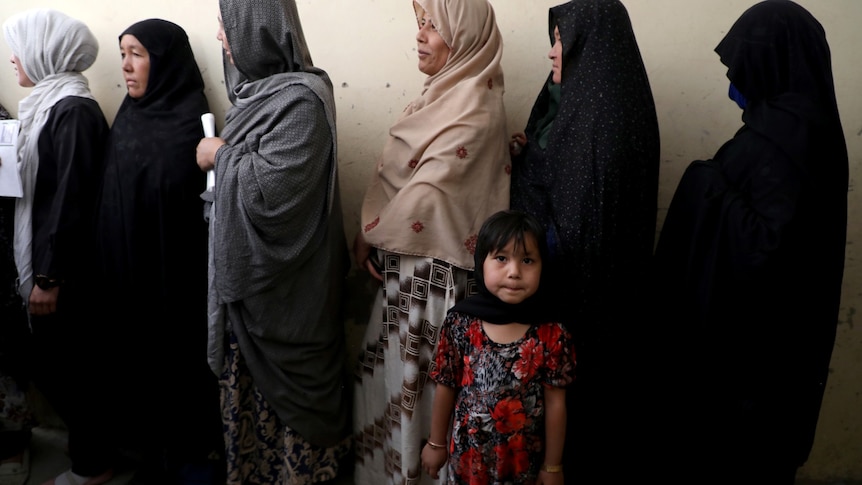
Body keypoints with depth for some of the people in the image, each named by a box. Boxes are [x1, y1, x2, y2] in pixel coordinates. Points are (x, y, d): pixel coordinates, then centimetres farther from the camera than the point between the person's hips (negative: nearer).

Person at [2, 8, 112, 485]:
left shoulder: (73, 110, -17)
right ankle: (90, 446, 34)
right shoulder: (50, 104, 11)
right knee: (56, 360, 17)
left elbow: (70, 198, -21)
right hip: (45, 256, 9)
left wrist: (49, 276, -20)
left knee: (64, 364, 3)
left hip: (64, 267, -9)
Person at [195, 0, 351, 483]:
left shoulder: (302, 99, -19)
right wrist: (221, 153, 3)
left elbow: (273, 185, -27)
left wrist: (221, 154, -14)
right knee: (248, 372, 18)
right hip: (247, 268, 9)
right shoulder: (257, 88, 8)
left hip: (285, 281, -8)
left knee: (285, 379, 8)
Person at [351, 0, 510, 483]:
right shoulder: (448, 93, 11)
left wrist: (371, 235, -8)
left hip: (434, 266, -9)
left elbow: (429, 189, -19)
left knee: (415, 376, 5)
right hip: (411, 257, 9)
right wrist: (376, 235, 5)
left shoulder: (473, 106, -17)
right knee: (394, 368, 18)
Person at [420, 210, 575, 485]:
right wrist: (437, 443, 5)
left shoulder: (552, 336, -16)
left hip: (524, 459, 0)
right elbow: (446, 388, -4)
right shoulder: (460, 324, -14)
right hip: (468, 455, 1)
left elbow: (555, 404, -8)